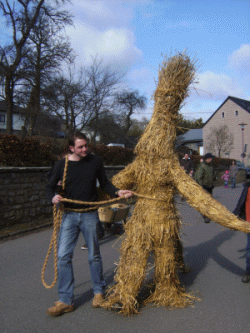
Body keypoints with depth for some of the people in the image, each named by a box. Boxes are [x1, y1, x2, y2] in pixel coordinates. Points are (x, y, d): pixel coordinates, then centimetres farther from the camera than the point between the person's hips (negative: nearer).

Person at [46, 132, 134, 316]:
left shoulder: (95, 161, -1)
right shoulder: (62, 165, -1)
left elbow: (105, 183, 9)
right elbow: (50, 186, 8)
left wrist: (117, 192, -8)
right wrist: (53, 196, -14)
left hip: (90, 215, 0)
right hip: (69, 215, 1)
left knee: (94, 255, 10)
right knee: (63, 256, -3)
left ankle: (99, 292, 31)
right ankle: (66, 301, 10)